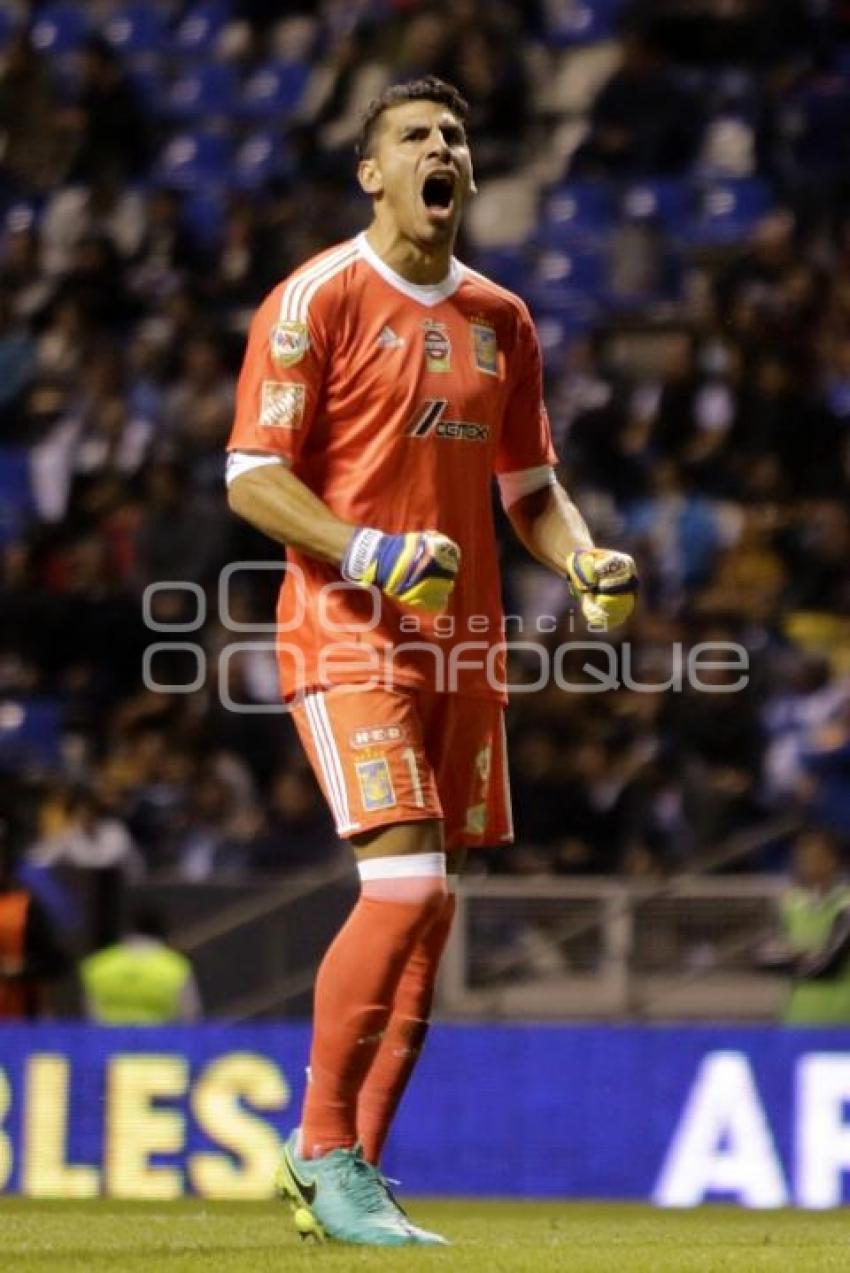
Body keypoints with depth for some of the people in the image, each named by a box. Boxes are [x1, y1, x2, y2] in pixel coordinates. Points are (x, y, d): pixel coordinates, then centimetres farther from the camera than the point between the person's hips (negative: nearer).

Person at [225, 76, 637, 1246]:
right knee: (408, 883, -18)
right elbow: (251, 478, -8)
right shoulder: (318, 298, -5)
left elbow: (529, 486, 21)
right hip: (348, 635, -7)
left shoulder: (501, 319, 14)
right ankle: (321, 1151, -6)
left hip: (462, 643, 7)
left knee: (429, 908, 6)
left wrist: (583, 558, 1)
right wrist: (367, 552, -22)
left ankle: (355, 1170, 16)